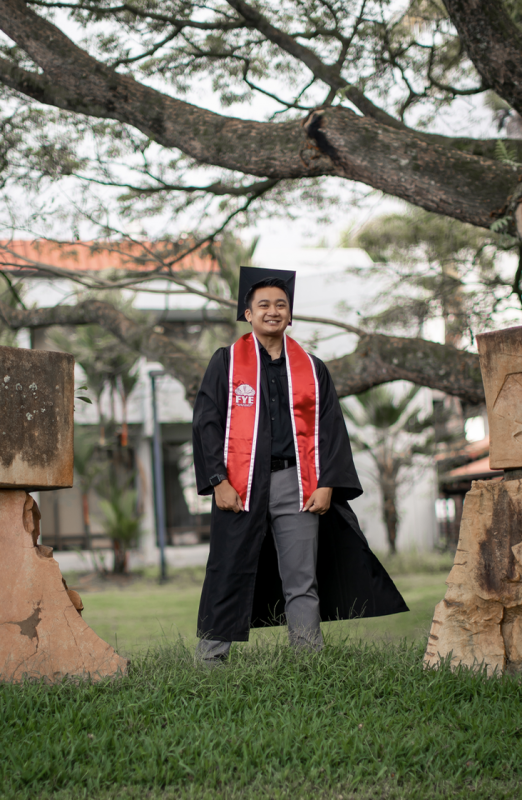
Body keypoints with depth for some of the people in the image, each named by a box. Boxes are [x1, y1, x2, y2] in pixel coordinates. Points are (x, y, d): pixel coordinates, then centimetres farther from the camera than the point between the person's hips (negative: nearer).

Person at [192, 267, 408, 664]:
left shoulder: (312, 369, 12)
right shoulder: (227, 362, 7)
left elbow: (330, 427, 9)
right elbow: (207, 420, 1)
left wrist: (326, 484, -2)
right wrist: (218, 481, -9)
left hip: (296, 484, 2)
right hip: (240, 486, -2)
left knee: (302, 583, 1)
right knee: (228, 578, 1)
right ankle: (209, 660, 10)